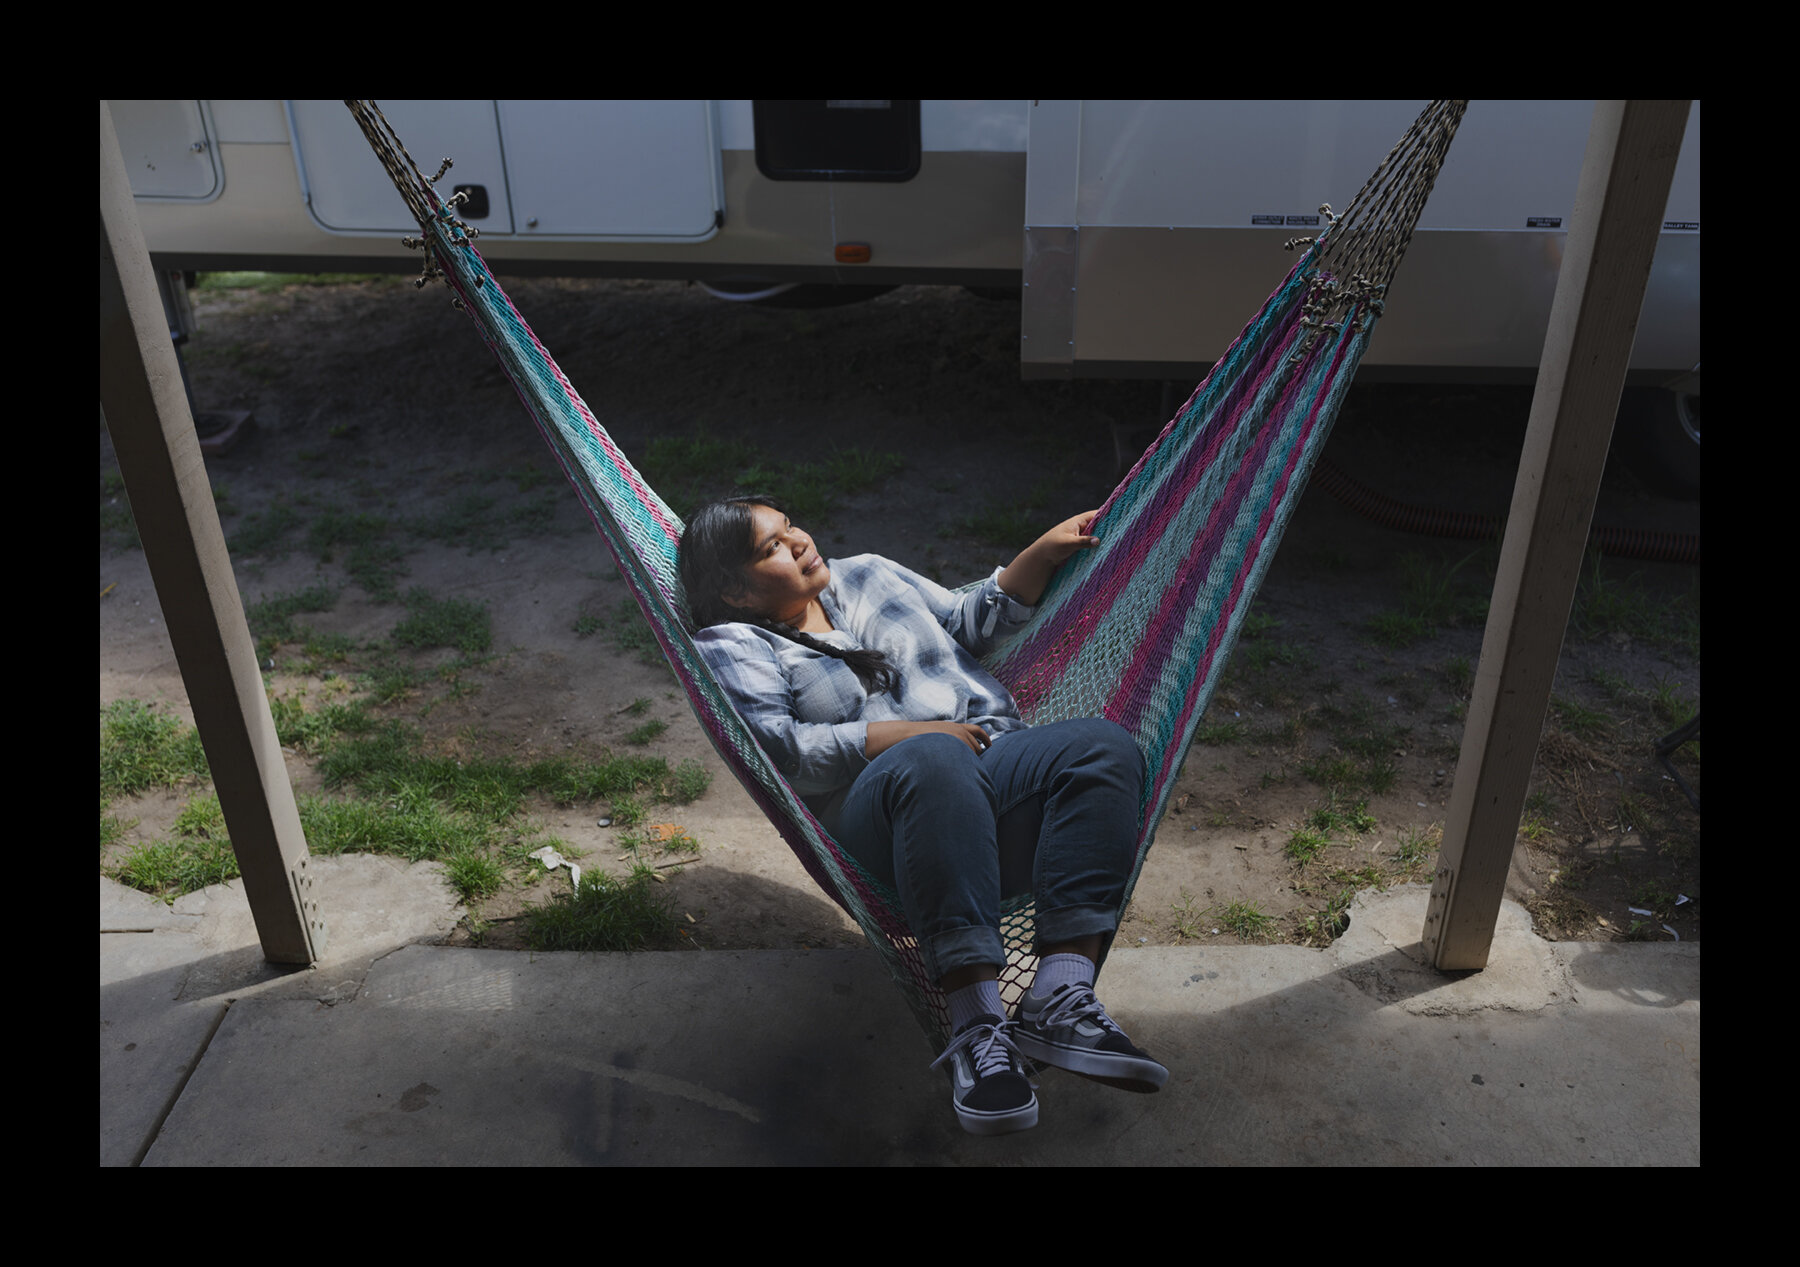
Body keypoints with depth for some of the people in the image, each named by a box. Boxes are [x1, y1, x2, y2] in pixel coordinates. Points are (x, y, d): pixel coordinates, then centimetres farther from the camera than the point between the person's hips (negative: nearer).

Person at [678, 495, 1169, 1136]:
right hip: (875, 815, -5)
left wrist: (1043, 554, 20)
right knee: (930, 760, -40)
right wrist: (901, 735, -14)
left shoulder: (866, 574, 26)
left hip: (996, 762, 6)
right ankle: (978, 1029, -42)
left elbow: (972, 621, 31)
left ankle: (1059, 1000, -34)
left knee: (1101, 745, -25)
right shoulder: (732, 647, 9)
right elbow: (783, 750, -7)